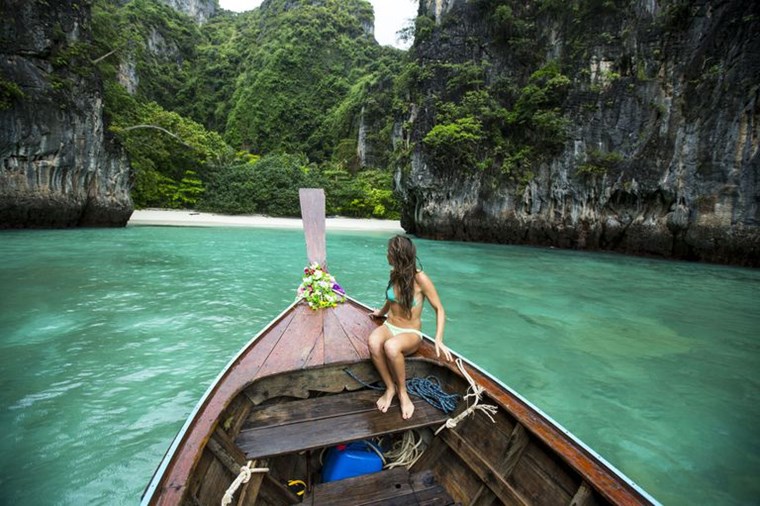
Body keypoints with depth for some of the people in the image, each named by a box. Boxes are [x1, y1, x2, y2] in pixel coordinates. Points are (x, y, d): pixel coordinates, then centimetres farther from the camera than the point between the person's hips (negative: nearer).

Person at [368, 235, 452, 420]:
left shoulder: (420, 279, -17)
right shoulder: (395, 274, 1)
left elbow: (439, 310, -11)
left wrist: (438, 339, -21)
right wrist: (381, 312, 38)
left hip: (410, 333, -4)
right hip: (389, 327, 5)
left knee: (391, 346, -40)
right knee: (374, 342, -33)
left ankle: (402, 392, -14)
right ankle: (390, 388, -12)